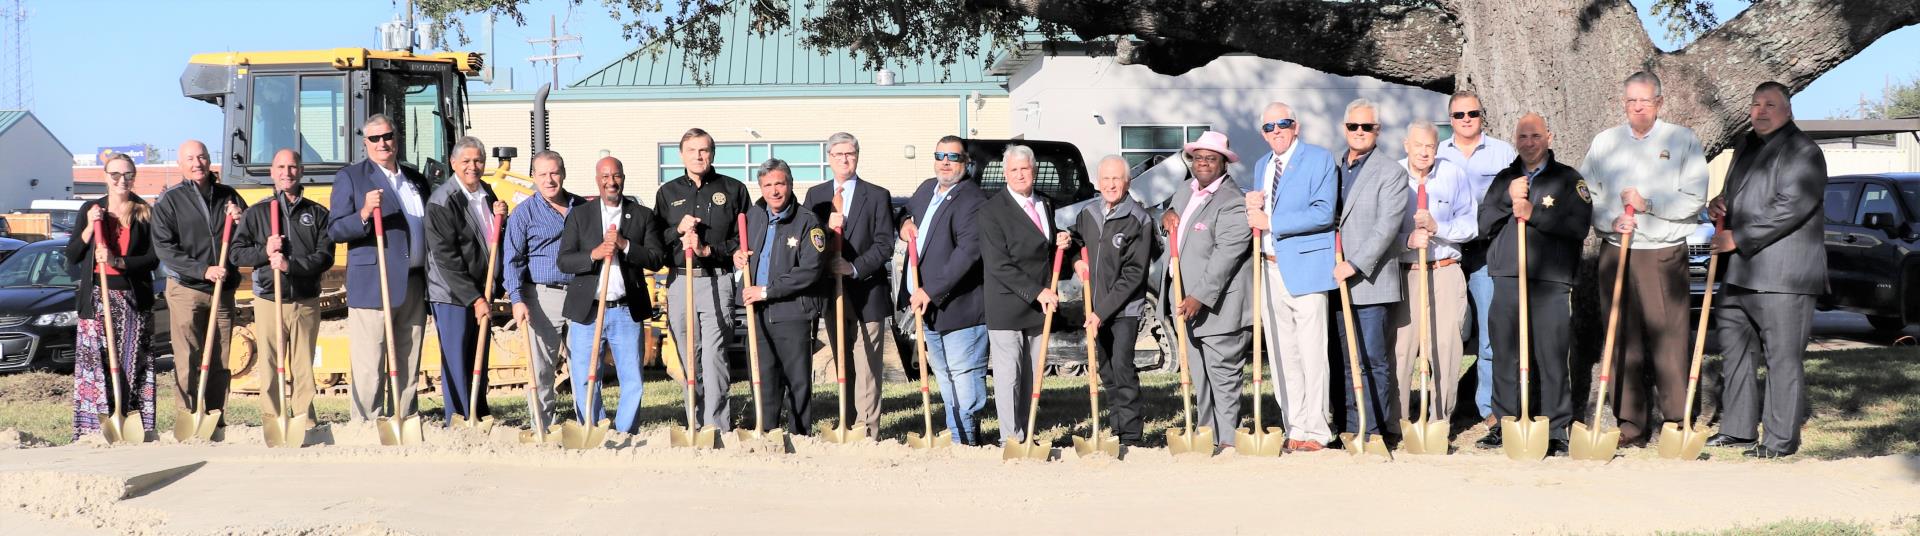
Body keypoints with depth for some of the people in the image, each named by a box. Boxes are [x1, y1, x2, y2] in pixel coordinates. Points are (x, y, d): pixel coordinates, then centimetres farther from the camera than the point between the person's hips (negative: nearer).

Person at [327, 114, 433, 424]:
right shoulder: (350, 178, 1)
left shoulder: (416, 180, 18)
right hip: (372, 286, -5)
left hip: (414, 286, 6)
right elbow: (335, 230, -6)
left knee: (409, 364, 9)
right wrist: (364, 214, -24)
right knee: (369, 366, -6)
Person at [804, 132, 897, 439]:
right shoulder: (815, 196, 12)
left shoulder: (877, 196, 2)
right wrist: (827, 227, -14)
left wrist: (855, 268, -16)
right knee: (841, 367, 9)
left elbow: (884, 244, -5)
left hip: (866, 291, -4)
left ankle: (867, 433, -7)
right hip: (831, 291, 4)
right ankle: (847, 431, 14)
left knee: (867, 367, -7)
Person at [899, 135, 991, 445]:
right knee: (944, 377, 16)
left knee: (964, 377, -7)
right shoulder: (926, 189, 12)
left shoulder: (972, 201, -17)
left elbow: (968, 252, -26)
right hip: (928, 305, 10)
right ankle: (957, 438, 25)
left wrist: (931, 291, -26)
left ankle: (968, 441, 0)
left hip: (958, 305, -10)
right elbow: (908, 210, 33)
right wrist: (905, 223, 6)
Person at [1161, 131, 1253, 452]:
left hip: (1220, 307, -9)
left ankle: (1228, 441, -1)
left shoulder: (1232, 204, -15)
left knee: (1223, 375, -5)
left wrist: (1199, 298, -27)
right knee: (1199, 377, 12)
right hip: (1190, 305, 9)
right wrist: (1167, 215, 8)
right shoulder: (1184, 193, 14)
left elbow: (1224, 257, -22)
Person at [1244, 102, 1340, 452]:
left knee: (1311, 354, -6)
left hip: (1305, 268, -7)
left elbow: (1323, 213, -15)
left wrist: (1271, 221, -16)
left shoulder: (1320, 160, -4)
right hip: (1271, 270, 7)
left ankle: (1315, 431, -3)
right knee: (1282, 356, 8)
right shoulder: (1261, 166, 19)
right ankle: (1293, 428, 14)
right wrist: (1251, 206, 2)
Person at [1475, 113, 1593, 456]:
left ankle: (1555, 432, -2)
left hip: (1551, 282, -4)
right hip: (1507, 279, 4)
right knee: (1505, 357, 4)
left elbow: (1578, 224, -7)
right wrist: (1508, 199, -4)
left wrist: (1533, 214, -11)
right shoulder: (1504, 179, 20)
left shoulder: (1567, 179, 7)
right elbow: (1484, 224, 10)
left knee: (1551, 357, -6)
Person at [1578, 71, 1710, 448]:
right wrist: (1611, 220, -8)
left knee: (1669, 340, -7)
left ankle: (1676, 422, -2)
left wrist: (1647, 203, -11)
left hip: (1665, 255, -3)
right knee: (1622, 341, 2)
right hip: (1616, 252, 3)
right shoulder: (1604, 142, 12)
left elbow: (1694, 199, -4)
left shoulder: (1683, 140, 4)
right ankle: (1631, 424, 7)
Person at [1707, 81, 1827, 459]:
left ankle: (1782, 439, -3)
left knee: (1783, 357, -6)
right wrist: (1719, 206, 7)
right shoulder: (1745, 147, 20)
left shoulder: (1803, 151, -8)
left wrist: (1738, 238, -17)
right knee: (1735, 348, 13)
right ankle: (1739, 428, 23)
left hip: (1783, 274, -9)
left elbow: (1790, 207, -19)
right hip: (1742, 272, 9)